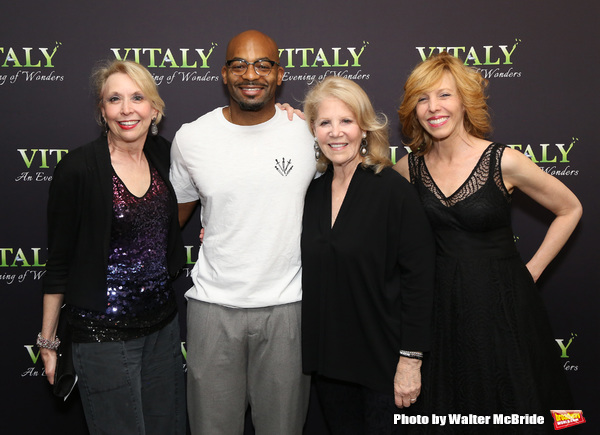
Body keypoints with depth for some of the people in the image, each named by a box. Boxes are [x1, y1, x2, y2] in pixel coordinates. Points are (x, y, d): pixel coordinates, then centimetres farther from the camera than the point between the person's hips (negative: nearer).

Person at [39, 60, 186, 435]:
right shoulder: (78, 169, -14)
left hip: (164, 323, 5)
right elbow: (58, 260, -8)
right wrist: (48, 341, -4)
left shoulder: (163, 154, 0)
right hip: (104, 332, -5)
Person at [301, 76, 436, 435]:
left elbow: (419, 277, -13)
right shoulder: (313, 192, 4)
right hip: (327, 358, 5)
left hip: (382, 358, -5)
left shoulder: (394, 189, -12)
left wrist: (411, 359, -15)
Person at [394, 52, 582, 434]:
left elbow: (570, 209, -1)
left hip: (503, 302, -3)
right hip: (444, 304, 3)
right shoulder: (411, 167, -1)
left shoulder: (503, 162, -12)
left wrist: (531, 270, -3)